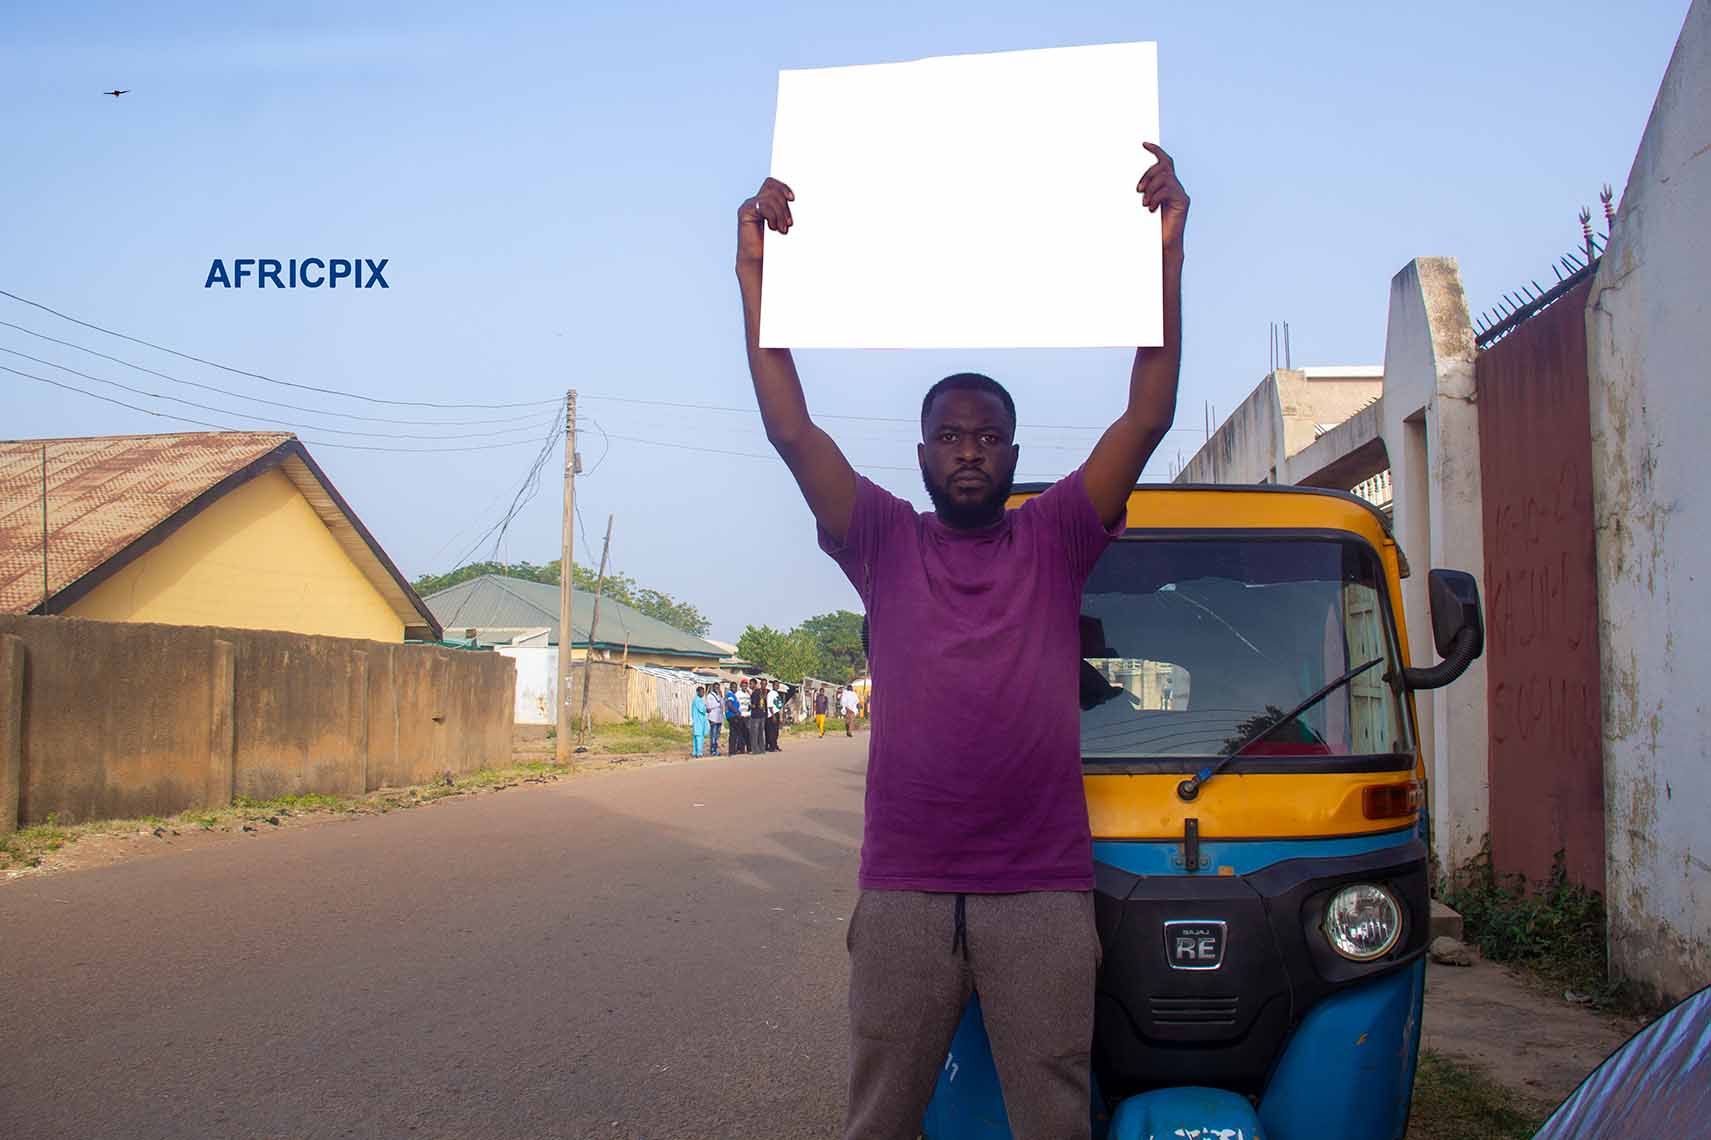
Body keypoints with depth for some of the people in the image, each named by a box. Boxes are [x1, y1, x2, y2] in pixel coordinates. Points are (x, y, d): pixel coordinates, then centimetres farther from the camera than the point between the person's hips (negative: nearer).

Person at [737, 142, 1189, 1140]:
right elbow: (791, 431, -1)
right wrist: (757, 273, -7)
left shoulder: (1056, 541, 8)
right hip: (903, 891, 1)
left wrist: (1164, 255, -9)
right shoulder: (886, 544, 8)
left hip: (1043, 891, 0)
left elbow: (1148, 418, -1)